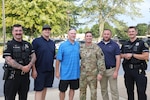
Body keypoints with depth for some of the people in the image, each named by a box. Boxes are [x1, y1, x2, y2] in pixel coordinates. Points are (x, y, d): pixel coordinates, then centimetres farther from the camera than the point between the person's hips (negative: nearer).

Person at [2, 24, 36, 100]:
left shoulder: (27, 44, 10)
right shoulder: (9, 45, -5)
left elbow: (33, 57, 6)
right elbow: (8, 60, -15)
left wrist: (29, 66, -13)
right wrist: (22, 67, -20)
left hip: (25, 75, 5)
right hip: (12, 75, -5)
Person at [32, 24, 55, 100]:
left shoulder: (52, 43, 11)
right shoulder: (36, 41, -7)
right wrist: (34, 70, -14)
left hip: (50, 70, 6)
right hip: (40, 71, -5)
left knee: (45, 88, 14)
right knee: (39, 90, -3)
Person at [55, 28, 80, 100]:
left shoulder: (78, 45, 3)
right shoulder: (63, 45, -8)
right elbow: (58, 60, -8)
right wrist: (57, 72, -10)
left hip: (75, 73, 3)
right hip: (65, 73, -3)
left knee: (72, 89, 15)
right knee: (62, 90, 9)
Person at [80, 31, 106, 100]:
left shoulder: (96, 48, -7)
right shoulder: (81, 47, 5)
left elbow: (101, 60, -9)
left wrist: (100, 72, -13)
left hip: (93, 74, -3)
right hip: (82, 73, 4)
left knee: (93, 91, 8)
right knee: (82, 90, 14)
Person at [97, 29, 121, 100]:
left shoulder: (115, 45, -2)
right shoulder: (98, 45, 5)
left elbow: (118, 59, -4)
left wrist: (116, 71, -11)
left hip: (111, 70, -3)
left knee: (114, 89, 0)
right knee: (103, 89, 13)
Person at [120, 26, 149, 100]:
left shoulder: (142, 43, -4)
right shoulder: (125, 44, 11)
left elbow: (146, 56, -13)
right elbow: (121, 55, 18)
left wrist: (132, 55, -15)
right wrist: (125, 56, -5)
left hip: (139, 70, -5)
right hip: (127, 70, 5)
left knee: (141, 91, -2)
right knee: (129, 90, 15)